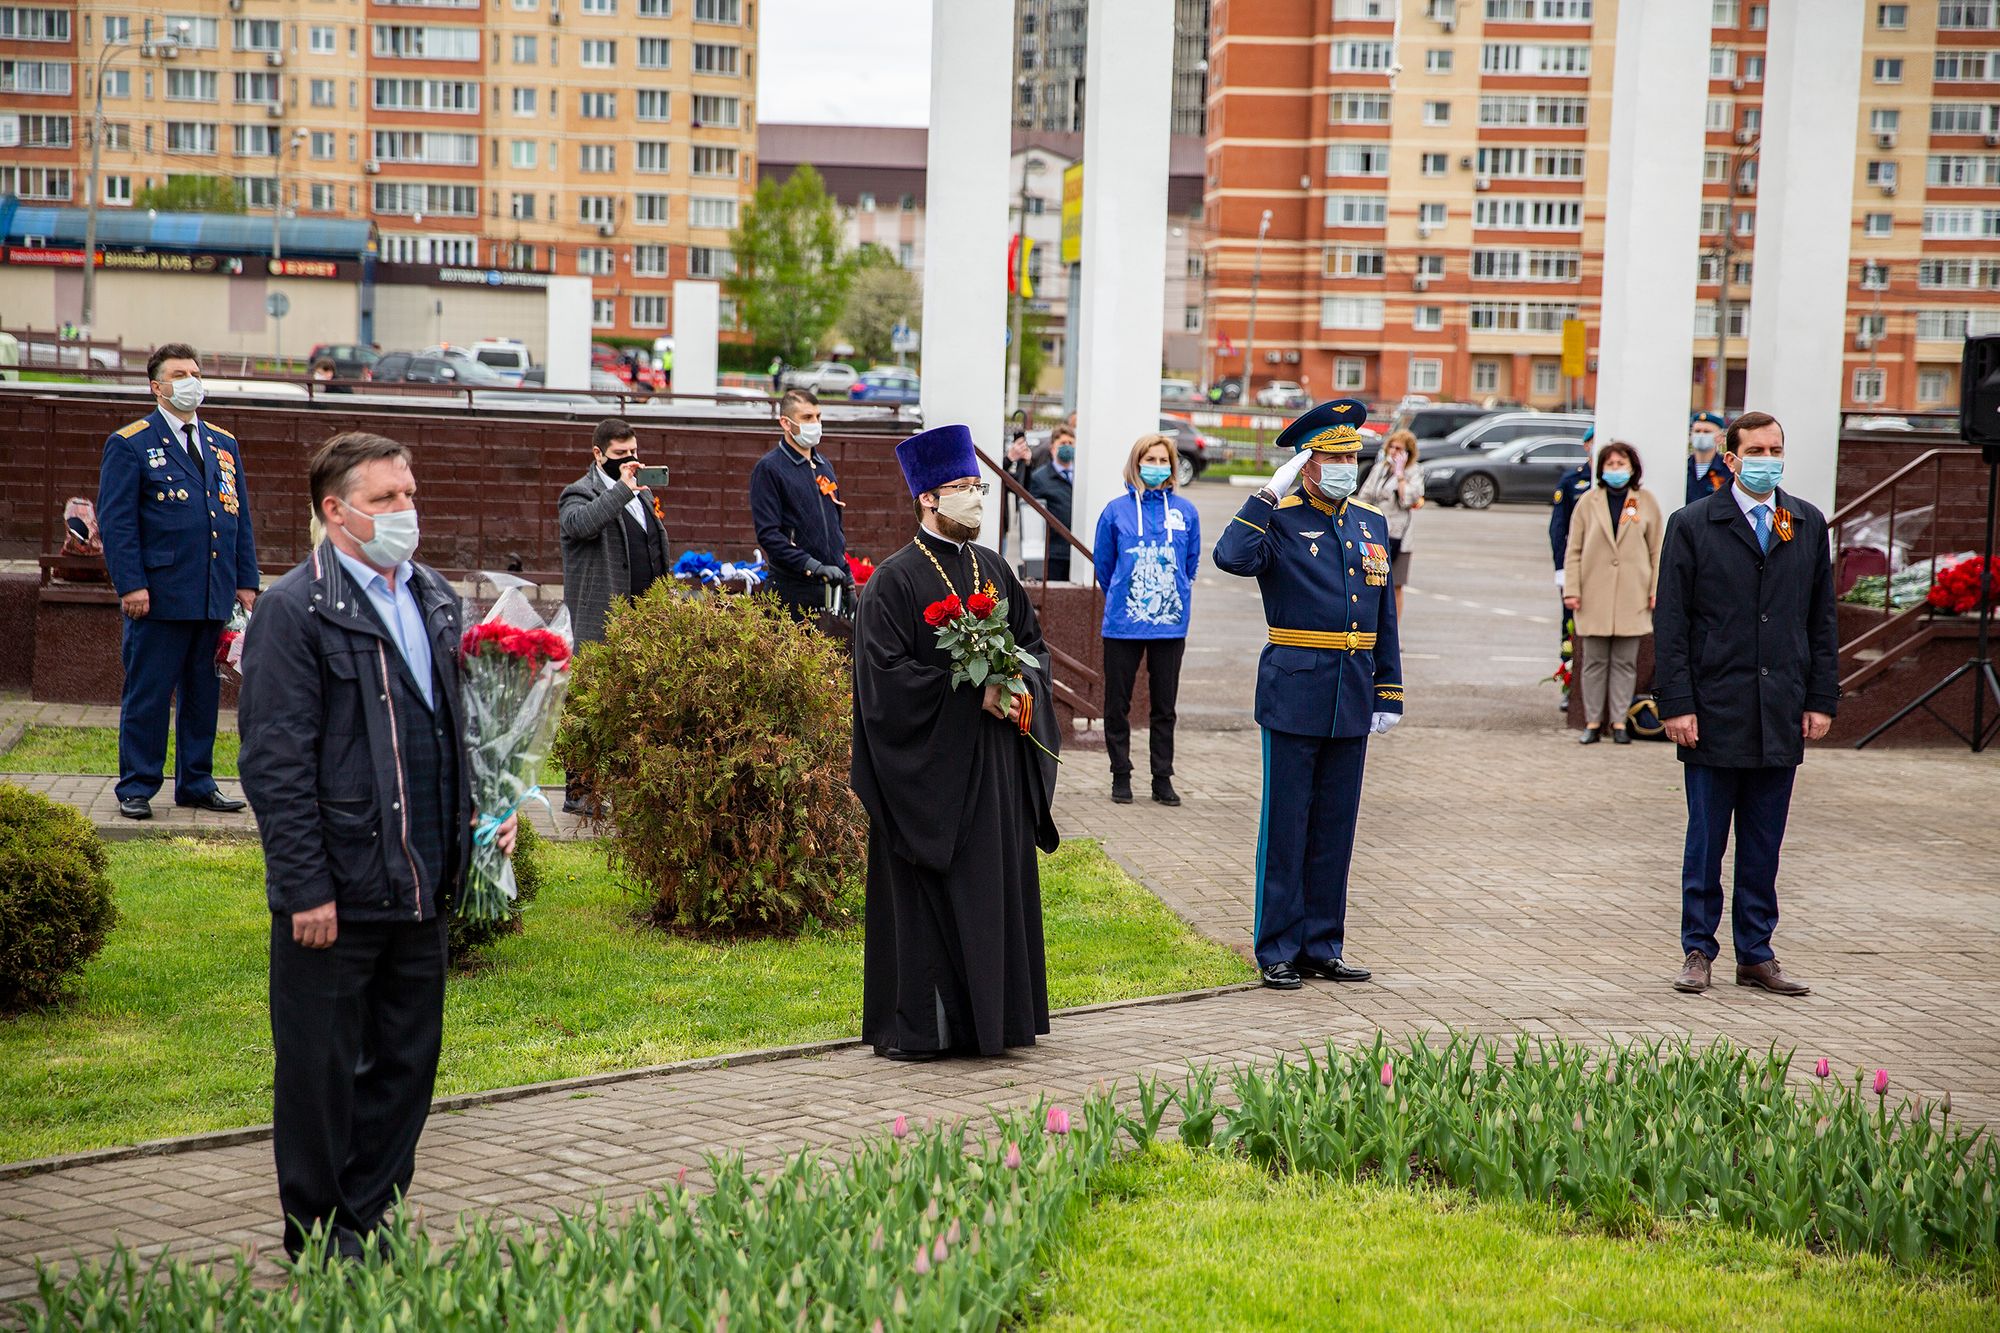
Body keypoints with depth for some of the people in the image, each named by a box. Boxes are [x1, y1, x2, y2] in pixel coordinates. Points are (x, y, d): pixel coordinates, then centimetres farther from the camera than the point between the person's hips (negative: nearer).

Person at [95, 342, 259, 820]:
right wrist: (130, 585, -15)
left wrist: (247, 581, 10)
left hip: (215, 598, 5)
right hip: (159, 596, -5)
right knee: (147, 696, 0)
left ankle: (196, 783, 20)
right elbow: (115, 521, -6)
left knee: (204, 695, 11)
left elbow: (240, 517, 18)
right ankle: (136, 788, 8)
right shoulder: (130, 444, -1)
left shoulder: (224, 445, 16)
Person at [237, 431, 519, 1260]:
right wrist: (306, 888, -16)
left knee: (406, 1064, 13)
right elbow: (275, 763, -13)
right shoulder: (295, 610, -11)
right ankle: (318, 1239, 17)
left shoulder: (435, 600, 11)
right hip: (335, 893, -7)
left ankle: (372, 1223, 25)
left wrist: (484, 811, 8)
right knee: (321, 1069, 5)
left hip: (421, 883, 7)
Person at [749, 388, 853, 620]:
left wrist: (848, 582, 19)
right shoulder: (769, 468, -6)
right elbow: (768, 534, -14)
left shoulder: (825, 465, 17)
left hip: (832, 588, 6)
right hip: (793, 591, -6)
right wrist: (814, 566, -22)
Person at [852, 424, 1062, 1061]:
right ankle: (915, 1025, 5)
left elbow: (1033, 642, 17)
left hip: (996, 766, 6)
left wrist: (1021, 685, -5)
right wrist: (974, 692, -17)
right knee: (925, 893, -2)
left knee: (997, 886, 8)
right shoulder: (895, 580, -9)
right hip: (929, 765, -6)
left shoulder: (994, 570, 11)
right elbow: (886, 675, -15)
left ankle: (989, 1012, 18)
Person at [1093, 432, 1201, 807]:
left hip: (1170, 625, 1)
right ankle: (1121, 776, 15)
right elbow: (1103, 564, 10)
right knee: (1117, 705, 4)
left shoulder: (1185, 512, 2)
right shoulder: (1117, 512, -1)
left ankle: (1163, 779, 16)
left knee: (1164, 707, 8)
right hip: (1123, 624, -1)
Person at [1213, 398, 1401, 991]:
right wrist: (1273, 492, -22)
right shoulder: (1280, 521, -5)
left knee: (1336, 829, 10)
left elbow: (1385, 618, 15)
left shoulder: (1372, 523, 12)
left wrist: (1389, 694, 11)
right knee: (1285, 829, 0)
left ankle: (1324, 947, 19)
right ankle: (1277, 952, 8)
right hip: (1294, 696, -5)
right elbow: (1232, 557, -27)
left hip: (1353, 698, 5)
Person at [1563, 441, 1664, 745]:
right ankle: (1593, 722, 8)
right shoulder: (1588, 503, 6)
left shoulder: (1646, 504, 7)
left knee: (1625, 662, 3)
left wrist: (1656, 590, 2)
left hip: (1632, 597, 0)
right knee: (1594, 661, 3)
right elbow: (1574, 551, 6)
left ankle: (1619, 721, 8)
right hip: (1594, 595, 0)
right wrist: (1571, 590, -2)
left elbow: (1657, 551, 9)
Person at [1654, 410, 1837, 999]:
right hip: (1714, 714, -3)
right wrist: (1676, 704, -9)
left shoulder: (1809, 525, 10)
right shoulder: (1693, 525, 0)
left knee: (1764, 844, 8)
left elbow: (1823, 617, 12)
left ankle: (1756, 955, 17)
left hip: (1781, 719, 3)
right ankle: (1698, 951, 14)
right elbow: (1670, 621, -3)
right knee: (1706, 840, 4)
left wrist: (1822, 699, 5)